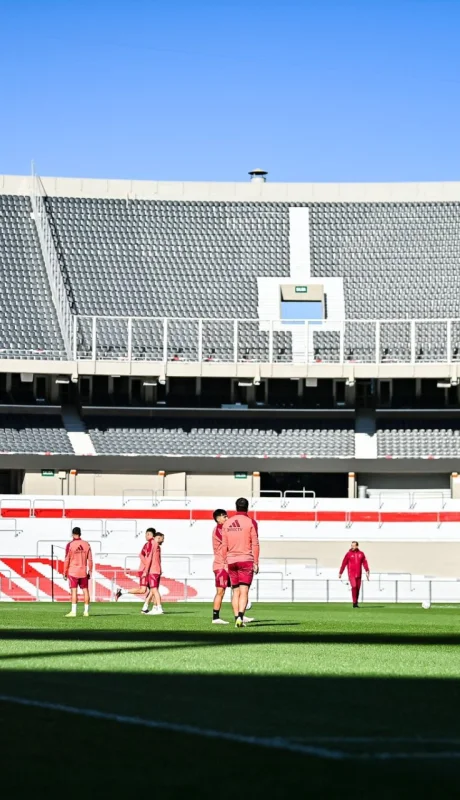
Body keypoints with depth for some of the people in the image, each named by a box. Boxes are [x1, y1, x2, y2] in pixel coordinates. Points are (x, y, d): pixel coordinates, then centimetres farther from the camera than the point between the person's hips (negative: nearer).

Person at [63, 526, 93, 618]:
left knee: (74, 591, -5)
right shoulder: (86, 544, 3)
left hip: (73, 572, -3)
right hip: (83, 572, 3)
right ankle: (86, 611, 8)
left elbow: (67, 560, -6)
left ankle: (73, 611, -9)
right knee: (85, 590, 8)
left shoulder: (70, 545, -7)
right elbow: (90, 559, 4)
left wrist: (65, 572, 1)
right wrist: (90, 571, 11)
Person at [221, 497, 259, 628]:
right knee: (244, 591, -7)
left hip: (231, 561, 4)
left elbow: (224, 546, 7)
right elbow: (255, 544, -7)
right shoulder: (251, 522, -5)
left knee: (236, 592, 12)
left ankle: (237, 619, 7)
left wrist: (225, 562, 13)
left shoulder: (227, 523, 7)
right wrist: (256, 563, -4)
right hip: (246, 560, -4)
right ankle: (240, 616, -24)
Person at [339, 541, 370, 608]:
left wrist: (367, 571, -7)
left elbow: (364, 563, 4)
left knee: (358, 588, 7)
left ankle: (356, 603, 17)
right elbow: (344, 563, 0)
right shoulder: (348, 554, -2)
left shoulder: (361, 554, 5)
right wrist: (340, 573, 2)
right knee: (354, 587, -16)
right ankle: (354, 603, -13)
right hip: (351, 574, -3)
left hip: (358, 574, 3)